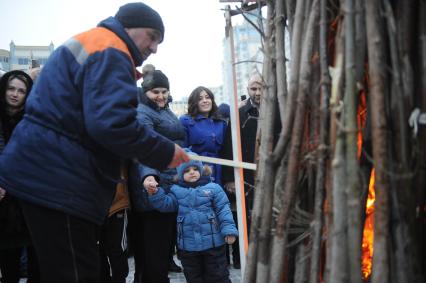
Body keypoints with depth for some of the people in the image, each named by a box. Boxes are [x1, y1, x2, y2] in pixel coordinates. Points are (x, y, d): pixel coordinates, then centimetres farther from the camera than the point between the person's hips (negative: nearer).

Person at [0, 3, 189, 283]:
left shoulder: (88, 43, 23)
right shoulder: (110, 52, -12)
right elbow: (112, 123, -25)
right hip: (57, 179, -11)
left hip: (46, 173, 11)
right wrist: (165, 151, -15)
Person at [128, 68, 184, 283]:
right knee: (153, 247, -6)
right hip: (155, 186, -10)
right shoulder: (143, 113, -12)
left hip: (171, 184, 10)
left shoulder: (165, 110, 17)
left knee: (166, 239, 19)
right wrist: (148, 175, -45)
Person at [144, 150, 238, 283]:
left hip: (213, 242, -3)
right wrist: (154, 192, -25)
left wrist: (229, 230, -15)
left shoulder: (213, 188, -4)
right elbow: (165, 203, -7)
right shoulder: (177, 190, 5)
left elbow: (223, 210, -6)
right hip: (187, 245, 3)